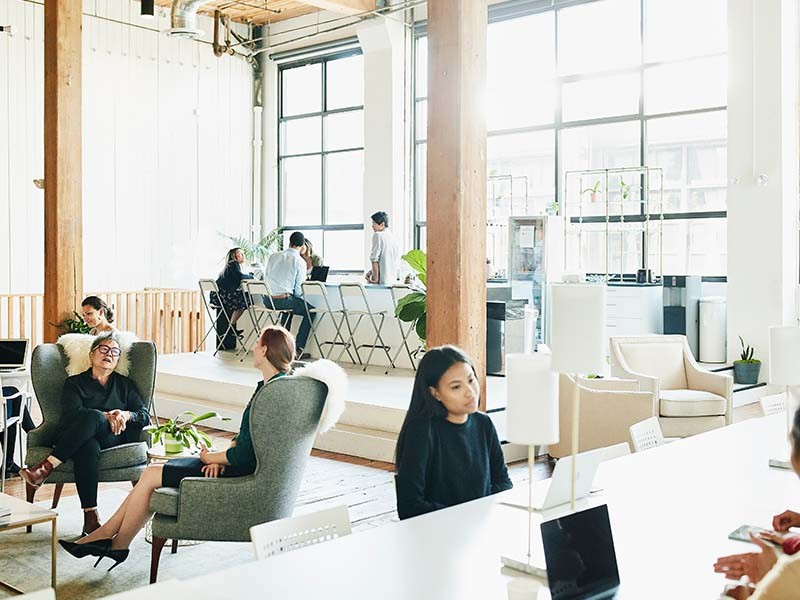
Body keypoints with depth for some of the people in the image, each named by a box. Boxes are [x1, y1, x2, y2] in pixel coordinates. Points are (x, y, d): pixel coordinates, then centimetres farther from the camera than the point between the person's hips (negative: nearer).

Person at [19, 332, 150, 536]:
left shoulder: (124, 384, 26)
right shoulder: (74, 383, 21)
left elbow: (145, 415, 14)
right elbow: (73, 412, 1)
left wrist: (126, 415, -9)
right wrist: (106, 416, -15)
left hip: (113, 437, 1)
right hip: (79, 437, 0)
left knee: (92, 417, -36)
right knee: (88, 448, -41)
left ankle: (47, 466, -39)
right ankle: (90, 516, -43)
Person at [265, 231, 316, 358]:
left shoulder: (274, 256, 9)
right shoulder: (300, 261, -6)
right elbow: (298, 290, -7)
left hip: (267, 300, 6)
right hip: (283, 299, -6)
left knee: (290, 305, 36)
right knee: (310, 312, 14)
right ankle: (298, 349, 6)